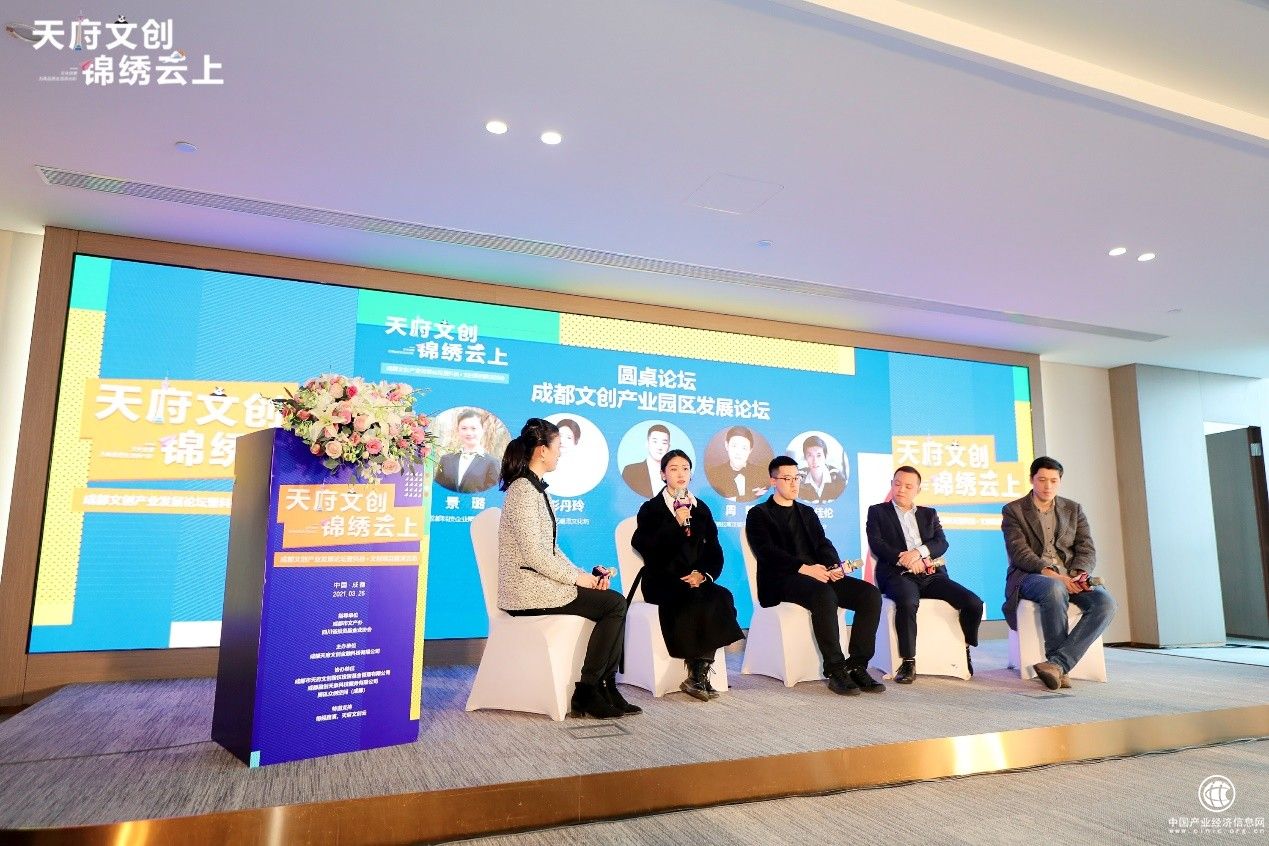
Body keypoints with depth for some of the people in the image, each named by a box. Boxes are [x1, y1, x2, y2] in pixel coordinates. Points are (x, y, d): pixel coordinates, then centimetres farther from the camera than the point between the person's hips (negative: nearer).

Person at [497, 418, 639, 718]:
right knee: (615, 604, -12)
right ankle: (586, 692, -5)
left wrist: (584, 575, 4)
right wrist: (576, 577, -12)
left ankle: (606, 686, 4)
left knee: (614, 602, 1)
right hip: (528, 590, -9)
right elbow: (533, 554, -22)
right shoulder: (523, 490, -15)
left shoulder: (536, 488, 16)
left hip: (542, 581, 9)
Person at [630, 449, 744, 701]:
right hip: (661, 582, -4)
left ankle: (698, 676, -23)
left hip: (696, 579, 4)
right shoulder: (651, 509, 6)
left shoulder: (701, 509, 18)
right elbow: (651, 550, -9)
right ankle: (699, 675, -20)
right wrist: (676, 523, -16)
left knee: (721, 597, -29)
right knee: (700, 599, -32)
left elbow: (715, 553, 13)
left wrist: (702, 574, -6)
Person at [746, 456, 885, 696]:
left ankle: (857, 665, -14)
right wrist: (804, 568, -22)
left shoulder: (807, 512, 27)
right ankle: (836, 671, -29)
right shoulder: (758, 514, 7)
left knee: (871, 593, -16)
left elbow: (823, 544, 15)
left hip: (817, 575, 6)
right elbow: (767, 552, -9)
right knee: (824, 595, -37)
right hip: (782, 580, -6)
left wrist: (835, 566, -9)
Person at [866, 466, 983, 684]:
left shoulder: (929, 514, 23)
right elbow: (877, 544, -1)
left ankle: (965, 650, 9)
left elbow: (942, 543, 6)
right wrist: (903, 558, -17)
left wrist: (918, 552, -14)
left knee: (974, 603, -17)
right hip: (898, 574, -4)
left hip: (931, 575, 4)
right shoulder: (877, 511, 14)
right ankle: (908, 663, -26)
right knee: (908, 602, -37)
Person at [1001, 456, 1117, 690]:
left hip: (1069, 577, 4)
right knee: (1054, 589, -39)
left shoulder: (1074, 509, 18)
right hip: (1029, 575, -4)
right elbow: (1019, 552, -7)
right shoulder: (1013, 511, 5)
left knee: (1105, 602, -27)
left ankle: (1057, 663, -32)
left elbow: (1087, 549, 9)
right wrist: (1048, 572, -23)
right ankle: (1061, 668, -27)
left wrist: (1080, 574, -13)